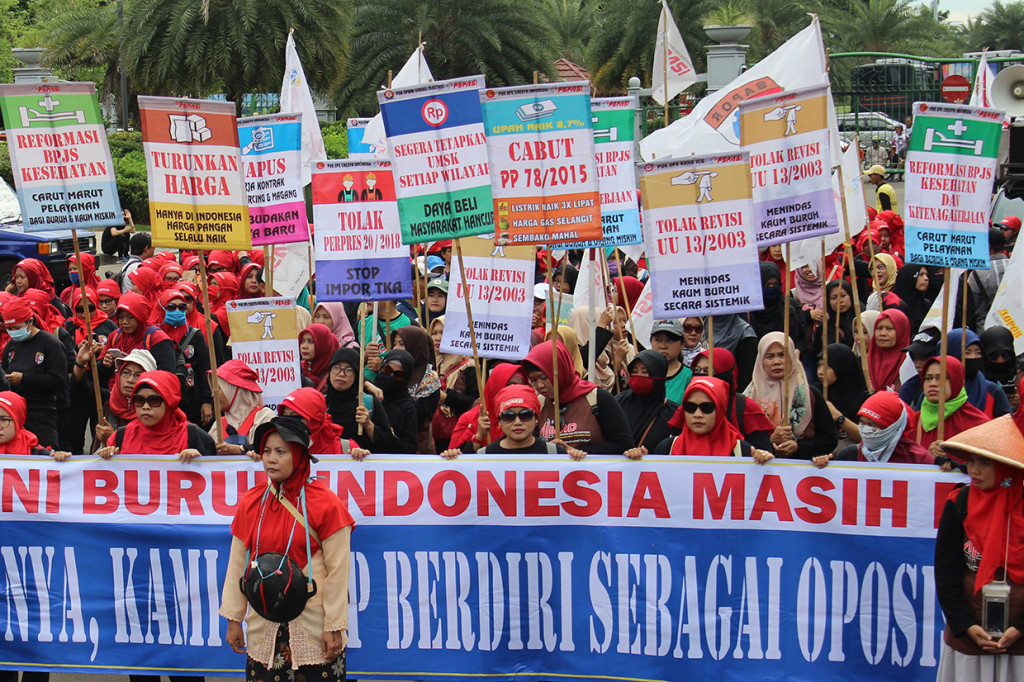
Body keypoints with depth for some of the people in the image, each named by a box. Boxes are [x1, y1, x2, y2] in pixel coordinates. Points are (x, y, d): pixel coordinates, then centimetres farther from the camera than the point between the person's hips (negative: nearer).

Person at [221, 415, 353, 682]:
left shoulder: (326, 504, -8)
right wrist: (234, 619, 8)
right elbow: (237, 564, 9)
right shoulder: (251, 502, 5)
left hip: (313, 629, -3)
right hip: (263, 628, 3)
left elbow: (338, 570, -7)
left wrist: (334, 627, -8)